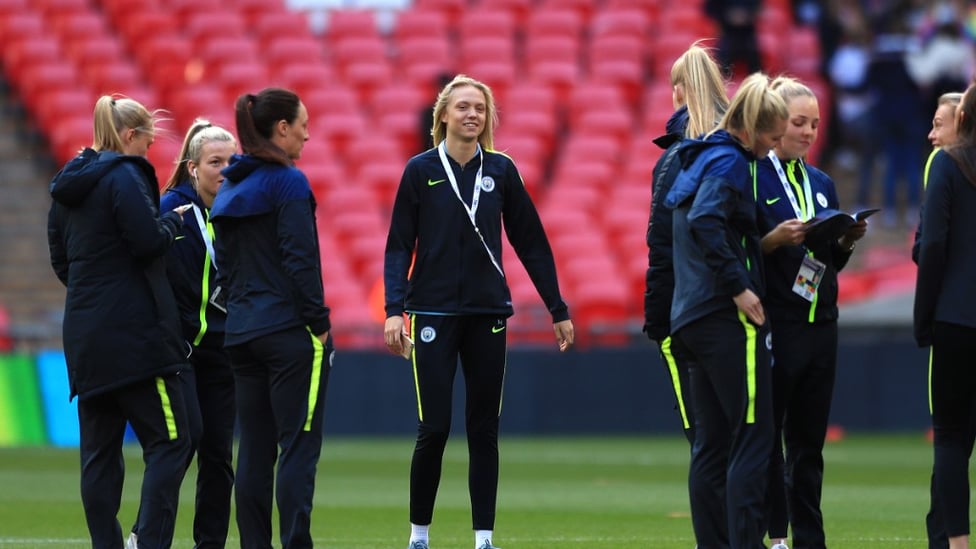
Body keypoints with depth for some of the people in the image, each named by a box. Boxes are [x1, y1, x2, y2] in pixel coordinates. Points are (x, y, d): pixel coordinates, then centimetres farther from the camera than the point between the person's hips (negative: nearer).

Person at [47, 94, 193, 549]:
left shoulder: (67, 187, 15)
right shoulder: (124, 176, -11)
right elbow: (149, 242, -18)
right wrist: (174, 219, 0)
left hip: (85, 335, 8)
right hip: (134, 332, -8)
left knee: (99, 450, 9)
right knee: (169, 442, -5)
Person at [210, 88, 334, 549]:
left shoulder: (228, 189, 13)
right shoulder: (287, 182, -11)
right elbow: (301, 260, -15)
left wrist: (241, 312, 19)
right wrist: (319, 324, -11)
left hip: (241, 333, 8)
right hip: (290, 331, -8)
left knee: (254, 450, 8)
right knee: (299, 446, -6)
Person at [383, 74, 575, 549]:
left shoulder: (500, 170, 4)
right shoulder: (421, 170, -1)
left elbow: (531, 243, 8)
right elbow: (399, 246, -2)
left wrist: (558, 310, 7)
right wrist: (394, 309, -13)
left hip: (488, 314, 2)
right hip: (434, 313, -2)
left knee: (484, 430, 4)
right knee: (433, 429, -5)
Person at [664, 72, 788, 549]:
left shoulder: (699, 158, 17)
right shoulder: (730, 162, -11)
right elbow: (705, 223, -26)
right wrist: (739, 286, -23)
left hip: (693, 314, 9)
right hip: (728, 314, -9)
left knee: (711, 444, 9)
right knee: (753, 439, -8)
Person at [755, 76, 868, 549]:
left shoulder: (821, 184, 16)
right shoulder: (752, 178, -4)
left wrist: (847, 241, 0)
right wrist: (776, 239, -22)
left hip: (820, 324, 6)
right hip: (773, 324, -6)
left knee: (809, 439, 7)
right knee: (766, 435, -4)